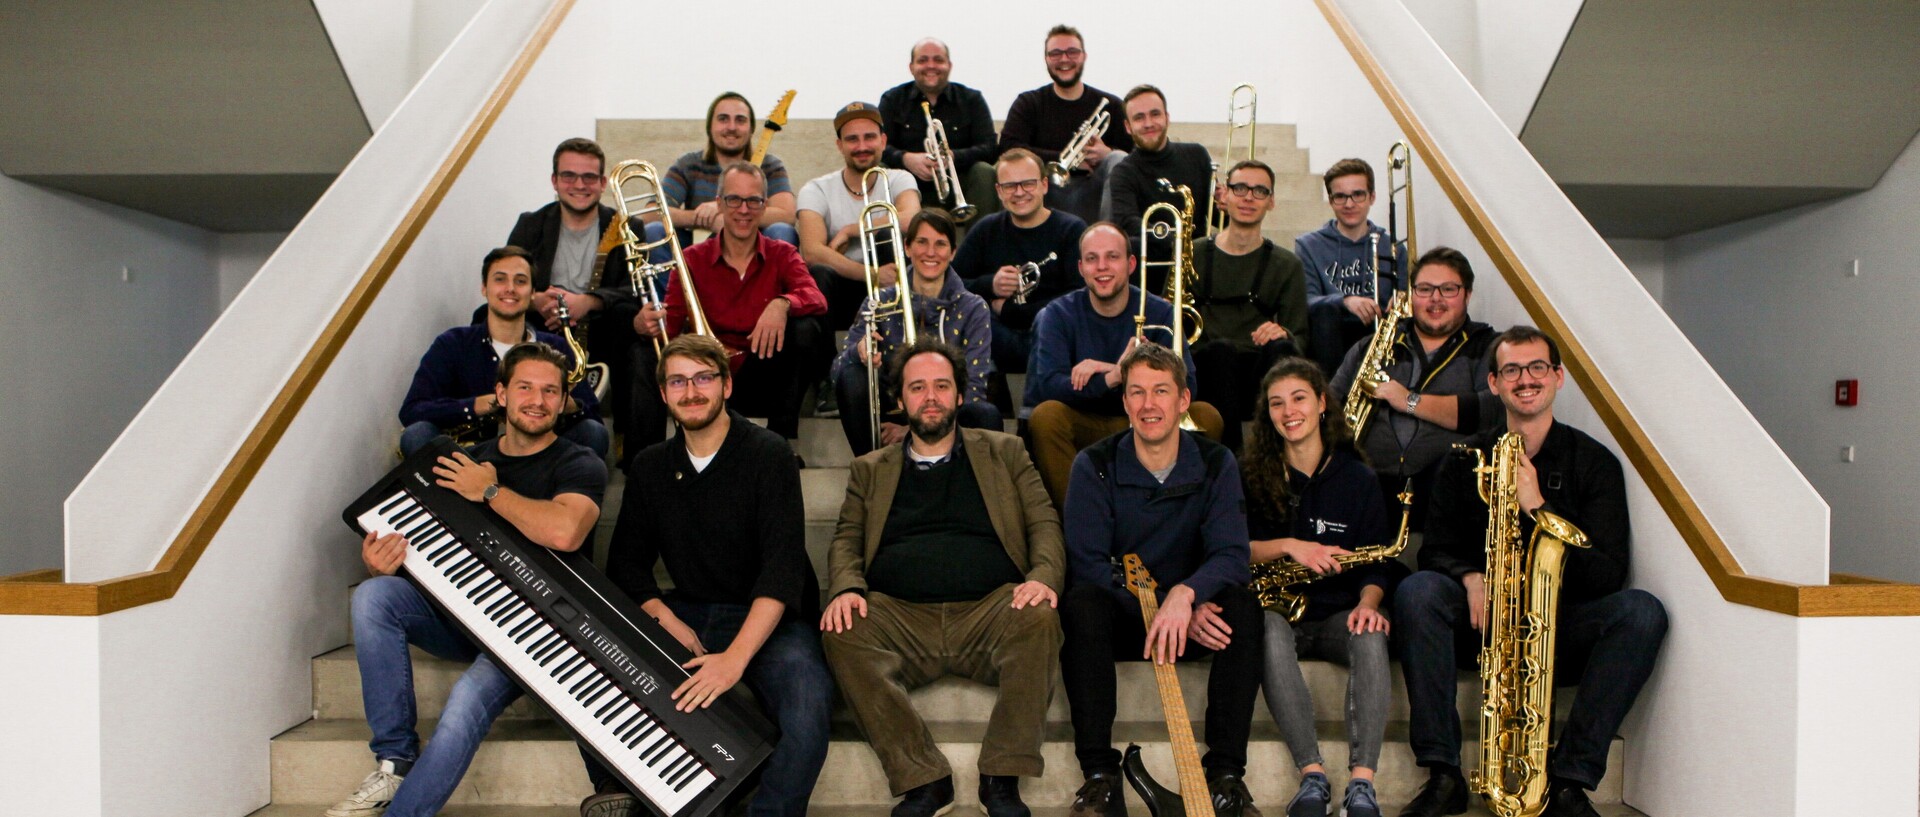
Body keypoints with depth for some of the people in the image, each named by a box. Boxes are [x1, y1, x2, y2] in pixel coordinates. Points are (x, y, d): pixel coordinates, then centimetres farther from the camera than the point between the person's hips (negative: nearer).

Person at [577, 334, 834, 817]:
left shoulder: (767, 454, -6)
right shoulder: (649, 467, 11)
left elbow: (783, 566, -17)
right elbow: (626, 562, 11)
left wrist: (735, 657, -29)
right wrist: (667, 619, -11)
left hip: (768, 620, -5)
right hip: (686, 613, 5)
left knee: (806, 701, -35)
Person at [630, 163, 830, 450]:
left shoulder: (782, 255, 6)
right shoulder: (693, 259, 7)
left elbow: (816, 298, -15)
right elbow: (670, 321, -3)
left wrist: (782, 304, -38)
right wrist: (645, 324, -28)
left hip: (765, 382, 0)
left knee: (805, 327, -25)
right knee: (647, 348, -21)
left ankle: (781, 441, -18)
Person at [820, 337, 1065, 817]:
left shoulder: (1004, 452, 21)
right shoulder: (870, 469, 24)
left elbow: (1044, 524, 11)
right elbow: (847, 540, 13)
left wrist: (1044, 577, -11)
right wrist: (847, 588, -10)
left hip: (989, 612, -1)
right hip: (901, 618, 1)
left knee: (1040, 618, -33)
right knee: (842, 633, -30)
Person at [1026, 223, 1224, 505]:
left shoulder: (1159, 312, -1)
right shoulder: (1060, 314, -4)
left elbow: (1185, 386, -15)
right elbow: (1049, 387, -20)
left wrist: (1104, 369, -22)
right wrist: (1113, 376, -37)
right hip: (1084, 427, -1)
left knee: (1206, 416, -22)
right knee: (1046, 415, -31)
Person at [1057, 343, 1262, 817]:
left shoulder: (1216, 465, -3)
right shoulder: (1095, 467, -7)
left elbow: (1232, 555, -15)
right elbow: (1087, 566, -15)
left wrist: (1185, 594, -37)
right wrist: (1159, 608, -28)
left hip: (1196, 617, 1)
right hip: (1122, 618, -1)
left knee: (1241, 604, -29)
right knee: (1081, 602, -32)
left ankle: (1226, 773, -24)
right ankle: (1099, 774, -30)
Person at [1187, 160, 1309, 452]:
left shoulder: (1286, 265, 16)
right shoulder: (1193, 255, 14)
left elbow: (1299, 337, 8)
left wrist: (1283, 335, -17)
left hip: (1259, 373, 1)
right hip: (1205, 372, -1)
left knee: (1281, 350, -32)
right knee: (1221, 349, -35)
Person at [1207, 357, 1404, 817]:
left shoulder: (1356, 477, 6)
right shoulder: (1251, 474, 3)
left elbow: (1378, 562, 5)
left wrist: (1368, 602, -15)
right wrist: (1289, 546, -19)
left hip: (1337, 616, 1)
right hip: (1277, 611, -1)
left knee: (1370, 637, -33)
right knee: (1269, 629, -36)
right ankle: (1312, 775, -35)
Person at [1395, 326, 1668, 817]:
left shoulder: (1593, 462, 1)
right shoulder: (1466, 461, 5)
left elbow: (1608, 575, -8)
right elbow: (1435, 549, 4)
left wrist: (1537, 507, -20)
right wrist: (1470, 576, -20)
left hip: (1563, 630, 0)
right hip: (1484, 620, 0)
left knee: (1642, 611, -28)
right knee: (1417, 591, -28)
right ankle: (1442, 774, -27)